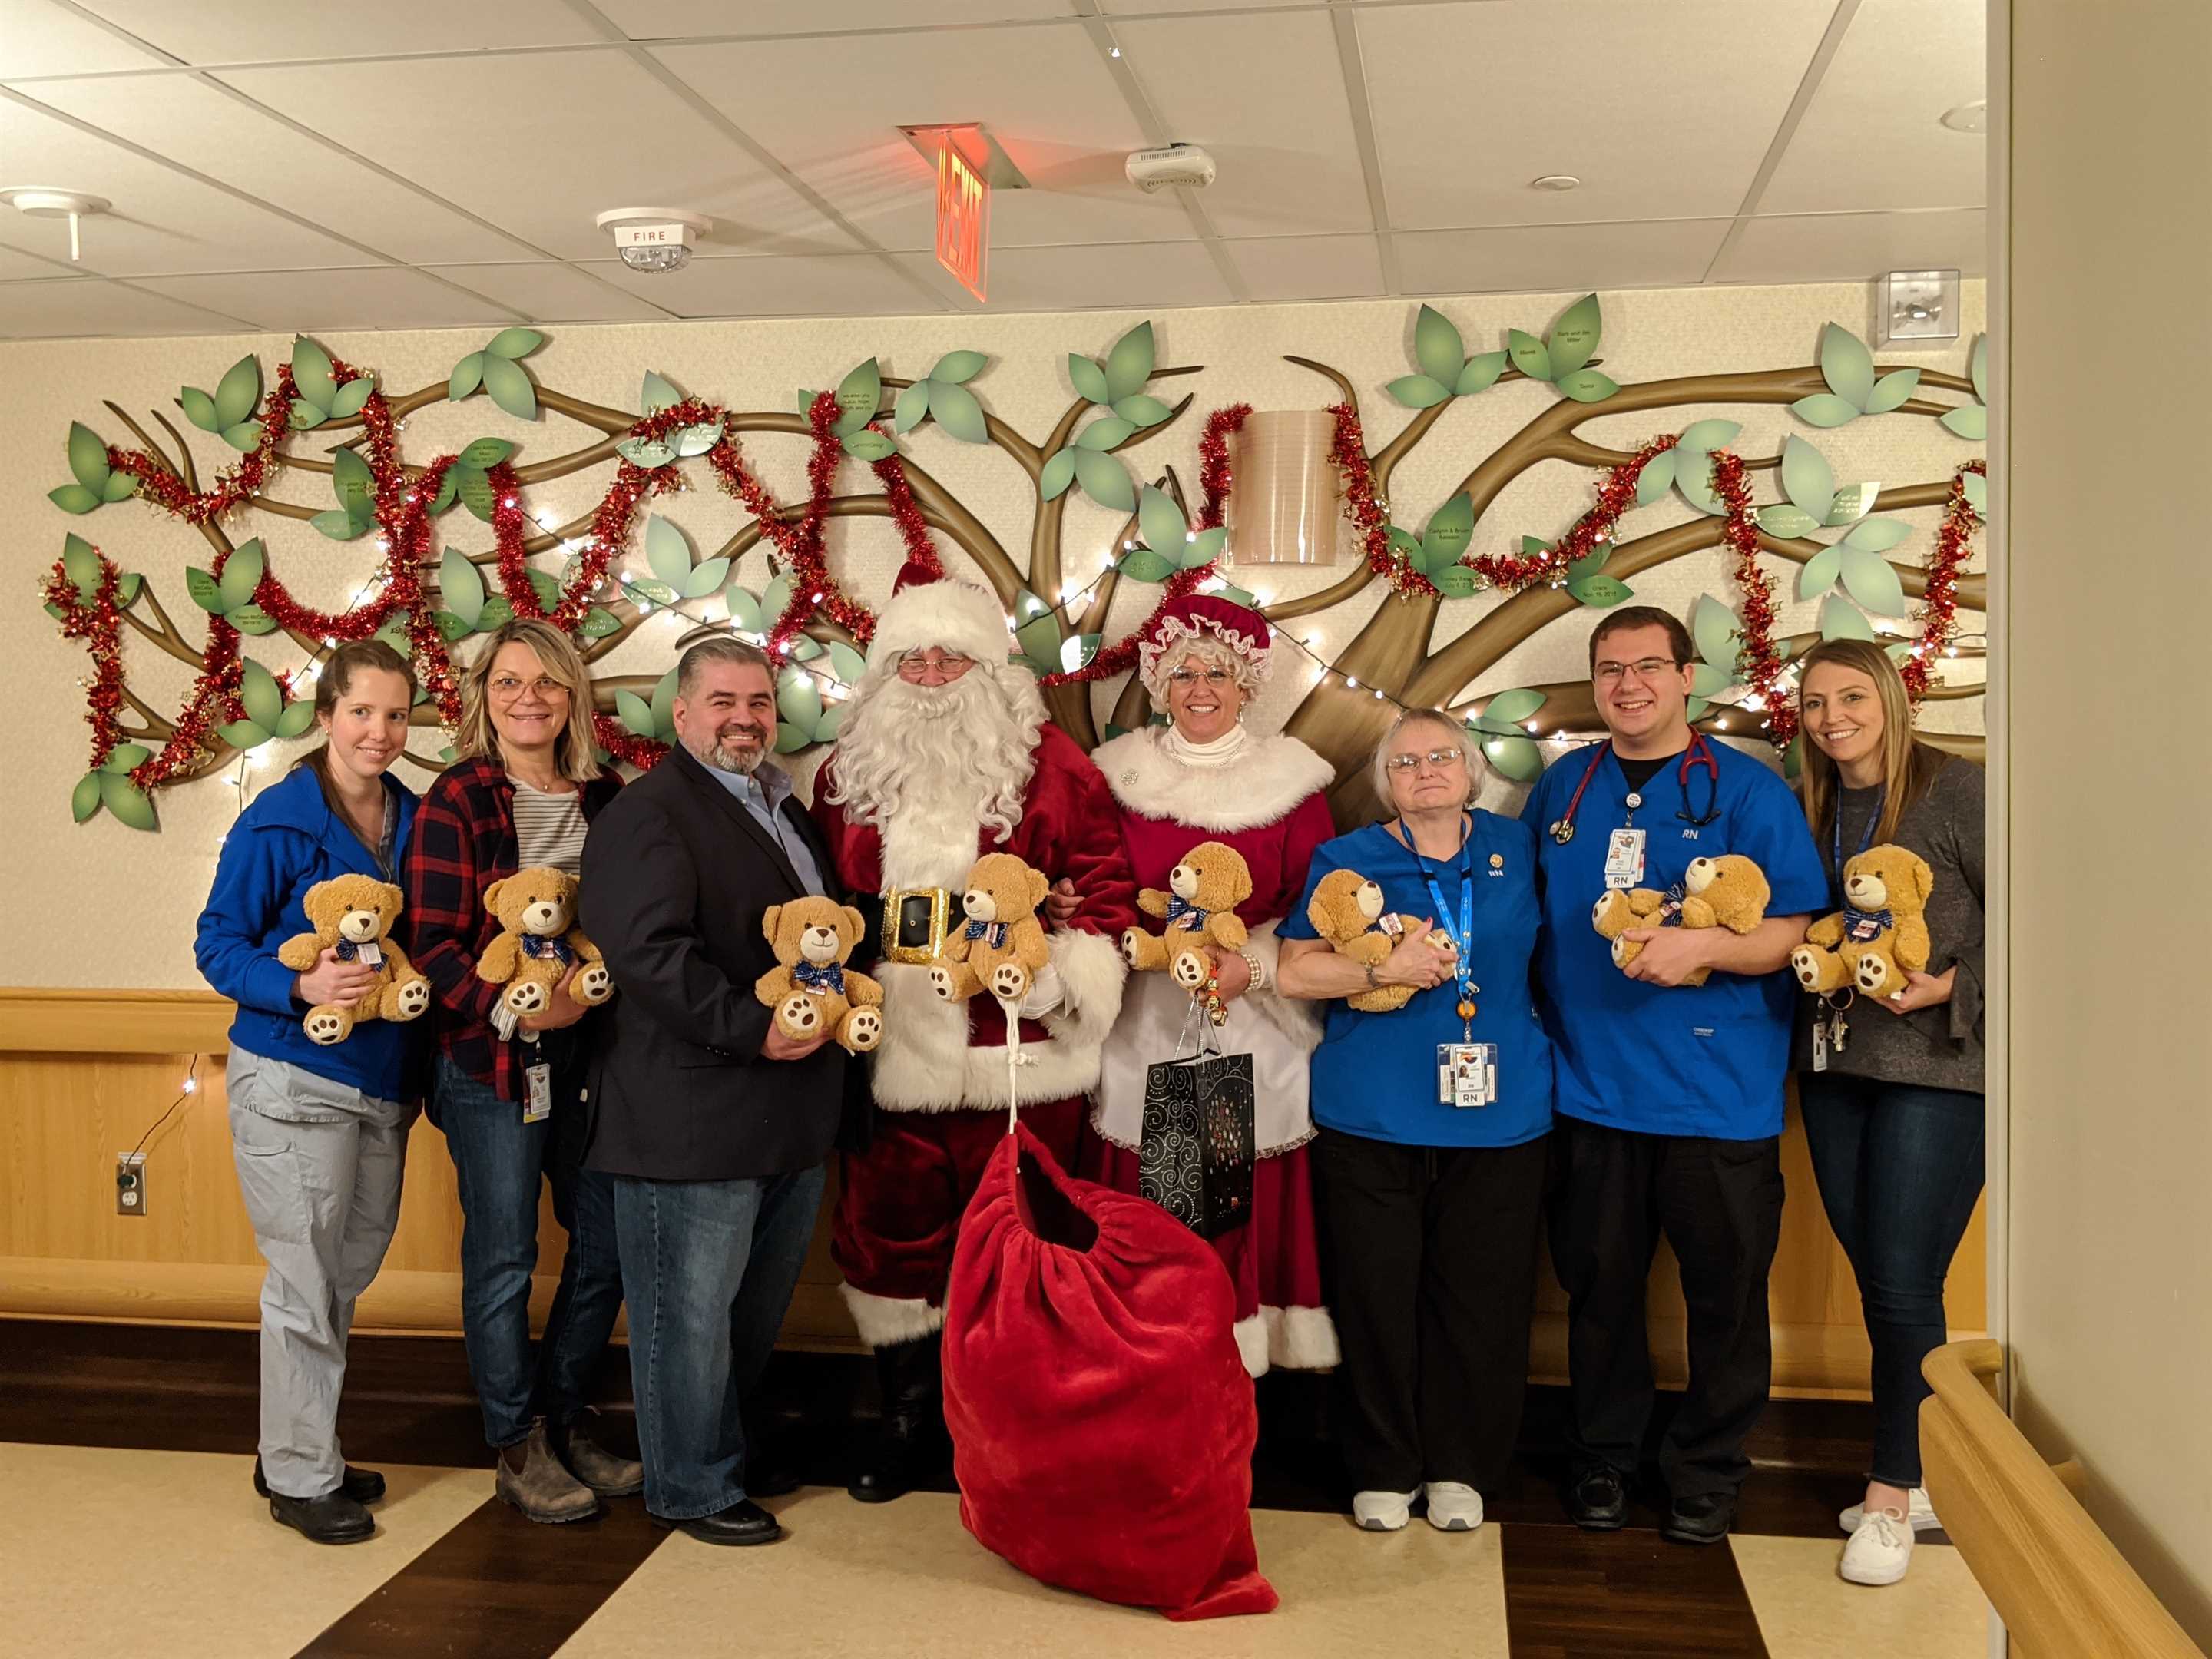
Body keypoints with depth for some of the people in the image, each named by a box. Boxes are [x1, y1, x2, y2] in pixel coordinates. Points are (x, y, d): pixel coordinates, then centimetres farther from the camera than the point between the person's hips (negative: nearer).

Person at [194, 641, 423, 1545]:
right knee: (306, 1283, 1)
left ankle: (297, 1449, 33)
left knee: (348, 1274, 15)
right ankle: (300, 1477, 17)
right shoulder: (276, 823, -11)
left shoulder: (415, 819, 5)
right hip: (294, 1080, -6)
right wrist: (301, 986, -25)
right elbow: (218, 944, -9)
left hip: (383, 1082, 6)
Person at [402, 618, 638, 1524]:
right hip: (490, 1059, -5)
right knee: (503, 1257, 5)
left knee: (607, 1244, 9)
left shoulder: (605, 797, 9)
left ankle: (561, 1417, 30)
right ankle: (517, 1446, 21)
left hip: (591, 1053, 5)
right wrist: (511, 1008, -25)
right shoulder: (455, 803, -5)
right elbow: (433, 943, -10)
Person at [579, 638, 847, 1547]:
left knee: (759, 1304, 19)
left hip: (792, 1119, 9)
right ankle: (693, 1487, 17)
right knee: (691, 1309, 3)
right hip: (693, 1120, -9)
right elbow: (646, 950, -23)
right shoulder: (645, 814, -11)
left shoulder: (789, 812, 18)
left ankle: (730, 1446, 36)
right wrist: (752, 1028, -24)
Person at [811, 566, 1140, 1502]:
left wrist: (1059, 970, -15)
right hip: (885, 1056, 3)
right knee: (888, 1231, 10)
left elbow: (1106, 882, -2)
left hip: (1014, 1060, -3)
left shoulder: (1049, 765, 0)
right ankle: (908, 1416, 28)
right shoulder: (848, 772, 11)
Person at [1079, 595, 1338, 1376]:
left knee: (1251, 1216, 0)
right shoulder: (1120, 773, 8)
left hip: (1256, 1028, -1)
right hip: (1147, 1027, 1)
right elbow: (1091, 896, 12)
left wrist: (1253, 966, -15)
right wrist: (1072, 908, -9)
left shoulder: (1291, 778, 3)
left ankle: (1241, 1367, 15)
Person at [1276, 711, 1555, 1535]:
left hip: (1497, 1117, 2)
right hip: (1372, 1117, -1)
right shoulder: (1346, 861, 5)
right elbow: (1294, 971, -3)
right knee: (1377, 1296, 3)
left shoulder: (1517, 849, 10)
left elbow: (1545, 951, 23)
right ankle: (1383, 1468, 18)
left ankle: (1458, 1466, 20)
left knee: (1479, 1296, 4)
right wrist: (1383, 968, -15)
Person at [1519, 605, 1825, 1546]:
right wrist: (1530, 1022, 7)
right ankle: (1603, 1457, 29)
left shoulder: (1747, 790, -2)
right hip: (1589, 1088, 3)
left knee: (1724, 1291, 6)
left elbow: (1797, 931, -6)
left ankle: (1707, 1469, 24)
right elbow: (1524, 912, 20)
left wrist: (1705, 945, -24)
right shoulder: (1562, 788, 10)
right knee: (1597, 1284, 11)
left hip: (1719, 1096, -3)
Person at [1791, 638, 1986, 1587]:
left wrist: (1953, 988, -18)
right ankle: (1926, 1478, 25)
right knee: (1874, 1282, 10)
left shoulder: (1955, 789, -8)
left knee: (1903, 1286, -4)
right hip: (1835, 1064, 6)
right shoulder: (1809, 806, 10)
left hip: (1936, 1066, -6)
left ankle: (1891, 1495, 12)